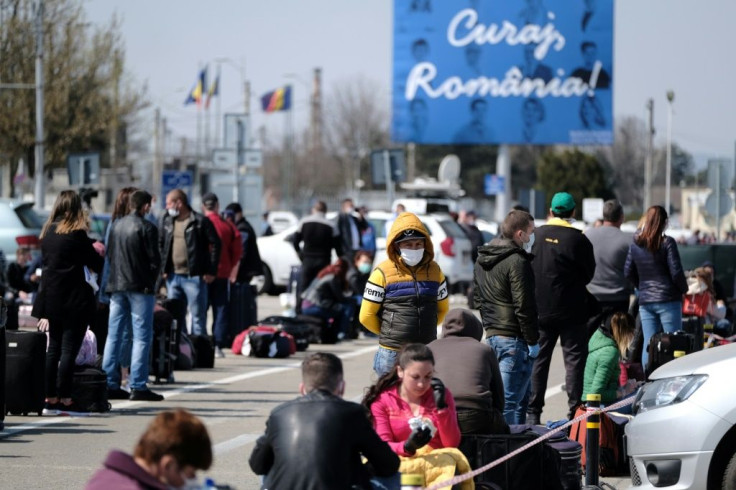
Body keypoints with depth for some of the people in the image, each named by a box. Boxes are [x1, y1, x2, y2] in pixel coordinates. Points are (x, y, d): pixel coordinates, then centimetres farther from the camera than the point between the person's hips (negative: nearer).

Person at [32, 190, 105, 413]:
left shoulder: (48, 232, 8)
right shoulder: (76, 234, -12)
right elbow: (96, 265, -8)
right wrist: (98, 252, 13)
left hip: (50, 298, 6)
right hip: (74, 300, -6)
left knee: (53, 348, 12)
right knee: (69, 349, -4)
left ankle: (50, 397, 12)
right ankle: (64, 398, -5)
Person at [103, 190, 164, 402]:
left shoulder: (116, 225, 9)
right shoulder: (147, 228, -10)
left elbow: (109, 253, 15)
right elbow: (155, 259, -10)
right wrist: (151, 281, 6)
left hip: (116, 286, 6)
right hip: (140, 287, -6)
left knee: (114, 335, 9)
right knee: (142, 336, -3)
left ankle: (110, 384, 9)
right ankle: (138, 386, -8)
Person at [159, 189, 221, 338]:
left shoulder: (200, 221, -7)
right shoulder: (166, 221, 11)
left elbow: (216, 245, -7)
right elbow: (159, 245, 19)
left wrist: (211, 271, -10)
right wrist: (162, 268, 7)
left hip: (194, 276, -6)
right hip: (173, 276, 6)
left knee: (198, 317, -3)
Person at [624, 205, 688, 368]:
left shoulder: (635, 244, 5)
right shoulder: (667, 243, -10)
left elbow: (628, 272, 10)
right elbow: (676, 272, -11)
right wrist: (683, 289, 6)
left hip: (645, 300, 5)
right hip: (668, 300, -5)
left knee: (648, 342, 6)